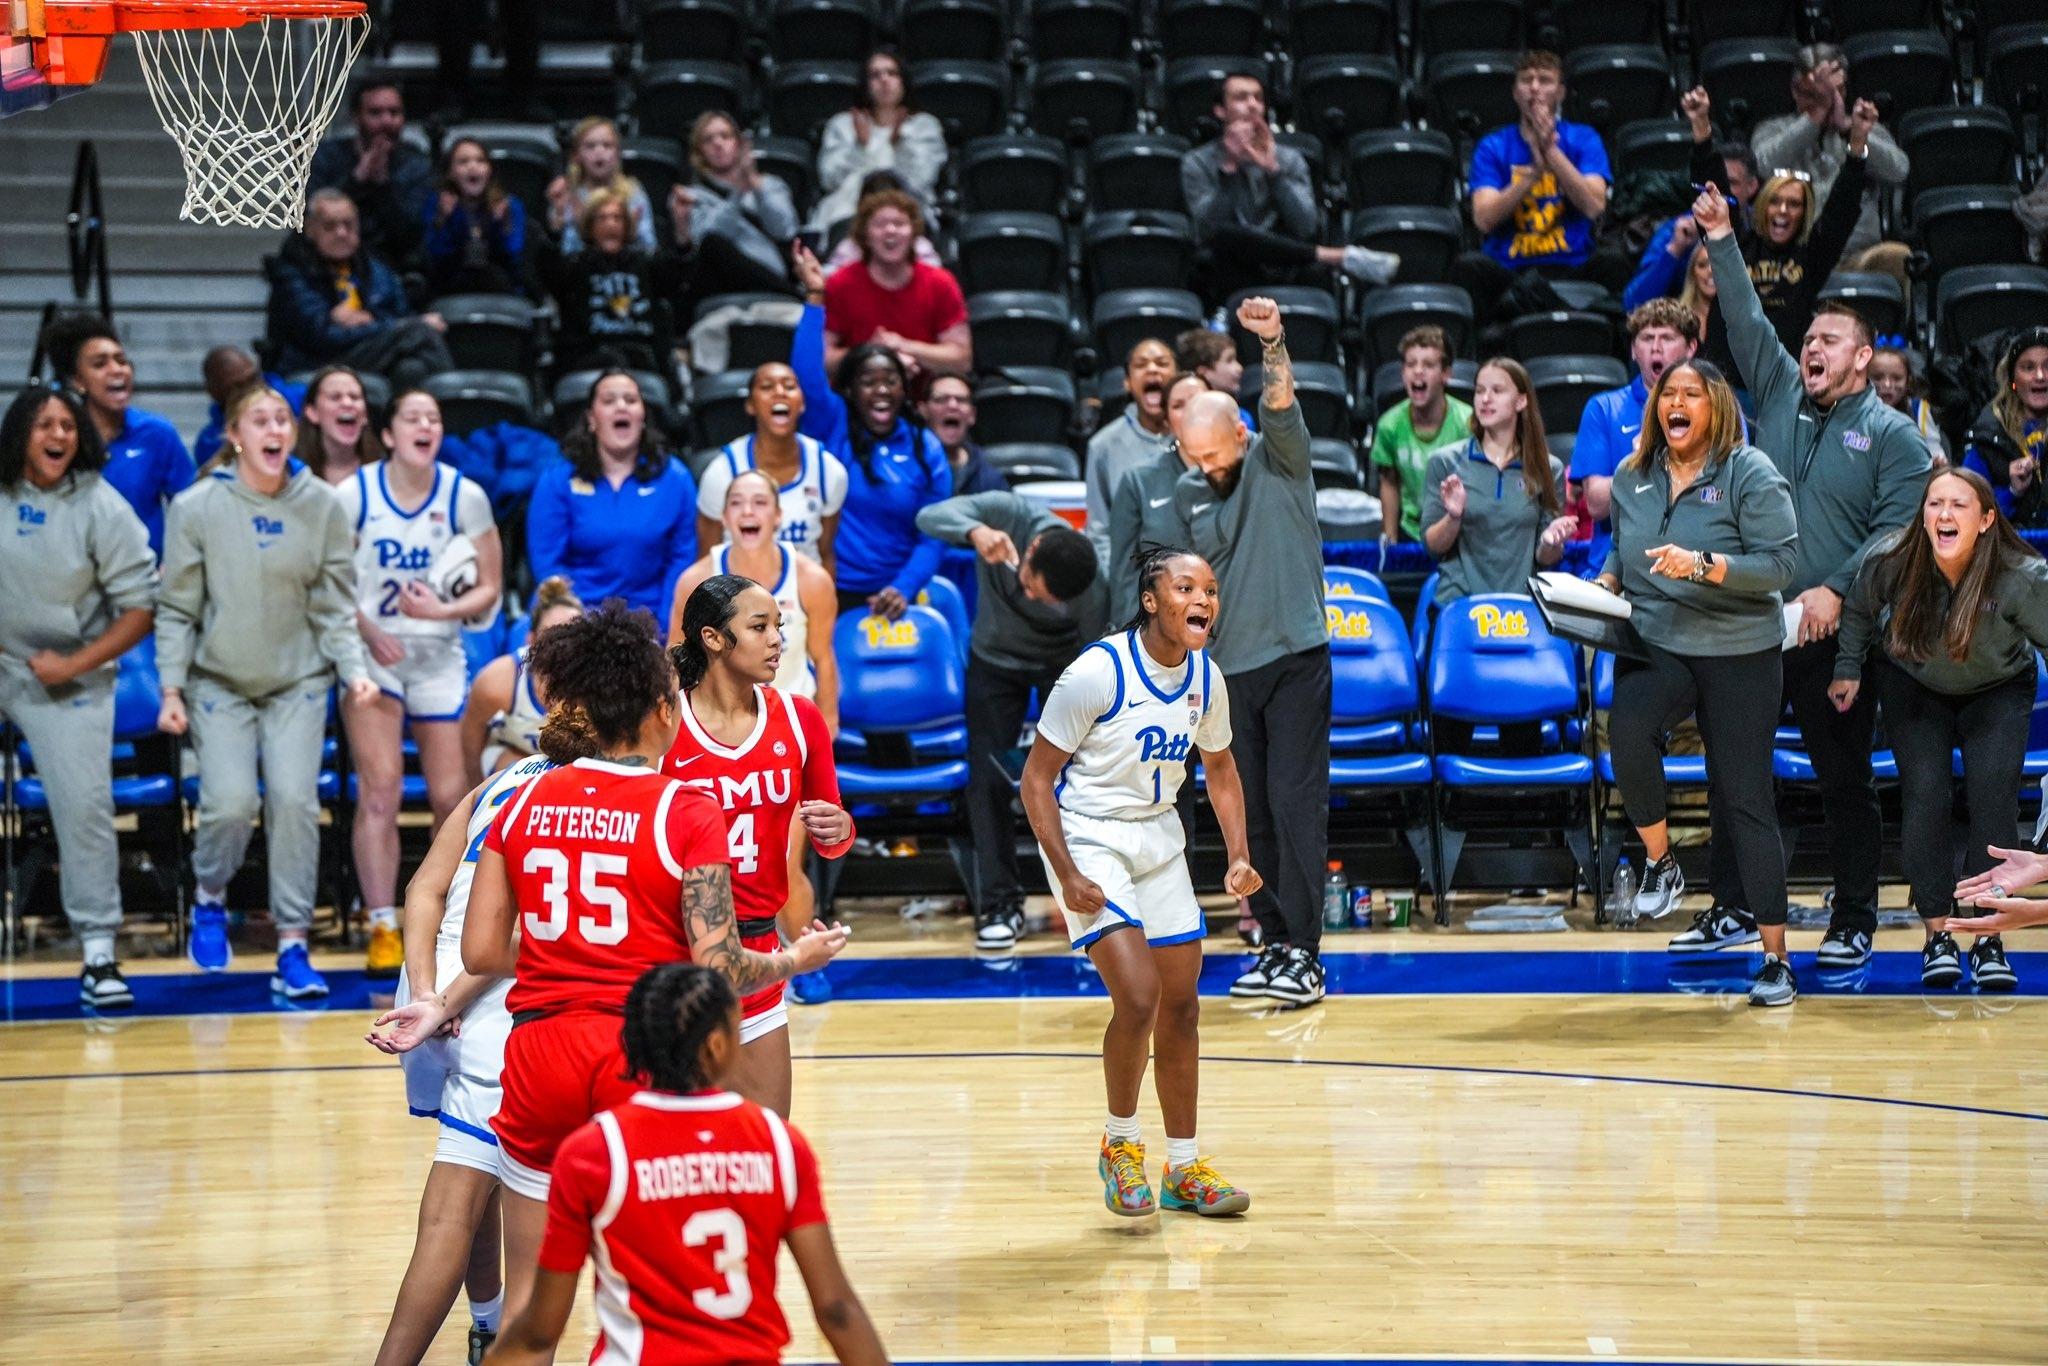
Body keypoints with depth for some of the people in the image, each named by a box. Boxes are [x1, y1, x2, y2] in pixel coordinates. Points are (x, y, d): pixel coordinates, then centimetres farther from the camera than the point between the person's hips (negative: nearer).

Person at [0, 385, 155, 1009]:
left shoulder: (100, 507, -8)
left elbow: (141, 607, -6)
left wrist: (74, 665, -12)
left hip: (66, 678, -2)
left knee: (85, 804, -9)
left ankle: (98, 954, -4)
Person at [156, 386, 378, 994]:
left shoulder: (322, 505, -3)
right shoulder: (196, 508, -6)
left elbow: (335, 604, 1)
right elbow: (177, 608, -1)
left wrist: (354, 668, -13)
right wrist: (171, 690, -6)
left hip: (299, 679, 1)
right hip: (220, 681, -1)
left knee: (295, 800, -12)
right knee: (232, 802, -15)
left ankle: (292, 945, -4)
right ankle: (209, 899, 17)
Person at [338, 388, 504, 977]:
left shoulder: (464, 497, 0)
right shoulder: (353, 494, -4)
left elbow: (489, 590, 3)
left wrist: (443, 610, -16)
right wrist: (366, 631, -15)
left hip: (440, 657, 2)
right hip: (373, 653, -2)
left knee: (452, 797, 1)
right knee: (380, 787, -13)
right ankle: (383, 929, -10)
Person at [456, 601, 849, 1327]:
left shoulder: (524, 804, 3)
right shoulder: (687, 813, -9)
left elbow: (481, 953, 4)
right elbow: (718, 969, -13)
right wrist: (795, 959, 6)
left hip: (540, 1053, 3)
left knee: (529, 1294, 12)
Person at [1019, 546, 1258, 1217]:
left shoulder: (1206, 679, -2)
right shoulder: (1098, 671, -21)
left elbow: (1219, 766, 16)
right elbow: (1037, 776, -16)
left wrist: (1238, 854, 3)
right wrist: (1067, 876, -22)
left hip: (1159, 837, 7)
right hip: (1089, 839, -7)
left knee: (1181, 1004, 9)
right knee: (1138, 996, -19)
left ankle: (1184, 1169, 22)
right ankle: (1120, 1144, 5)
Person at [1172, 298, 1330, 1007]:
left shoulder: (1279, 461, -3)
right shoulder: (1188, 493, 10)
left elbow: (1281, 403, -23)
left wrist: (1273, 343, -40)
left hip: (1294, 657, -5)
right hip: (1227, 669, 5)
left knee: (1296, 802, -9)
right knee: (1249, 811, 6)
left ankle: (1305, 954, -11)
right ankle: (1274, 941, 13)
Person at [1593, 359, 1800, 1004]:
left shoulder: (1749, 472, -7)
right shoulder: (1633, 475, 8)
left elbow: (1780, 561, -13)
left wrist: (1702, 565, -24)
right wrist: (1607, 581, 3)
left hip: (1740, 653, -3)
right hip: (1655, 645, 3)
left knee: (1743, 796, -2)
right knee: (1627, 731, -30)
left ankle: (1775, 956, 5)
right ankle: (1660, 863, -6)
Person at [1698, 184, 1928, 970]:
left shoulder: (1893, 436, 0)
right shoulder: (1780, 396, 12)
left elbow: (1898, 532, -9)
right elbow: (1747, 324, 8)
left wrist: (1837, 590, -20)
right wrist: (1721, 242, 1)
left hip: (1833, 633, -4)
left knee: (1845, 778, 2)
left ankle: (1854, 924, 9)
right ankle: (1731, 907, 12)